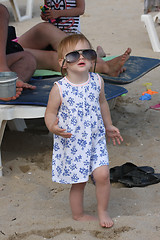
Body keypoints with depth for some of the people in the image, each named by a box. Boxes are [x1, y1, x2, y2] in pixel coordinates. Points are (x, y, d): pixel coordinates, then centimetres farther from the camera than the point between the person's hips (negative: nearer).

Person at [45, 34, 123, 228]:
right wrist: (53, 127, -29)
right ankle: (78, 215, 32)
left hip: (96, 139, 3)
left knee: (102, 174, -8)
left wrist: (108, 126, 25)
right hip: (71, 143, -3)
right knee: (78, 182, 7)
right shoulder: (59, 88, -15)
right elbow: (50, 113, -7)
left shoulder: (97, 81, -3)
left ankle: (102, 211, 18)